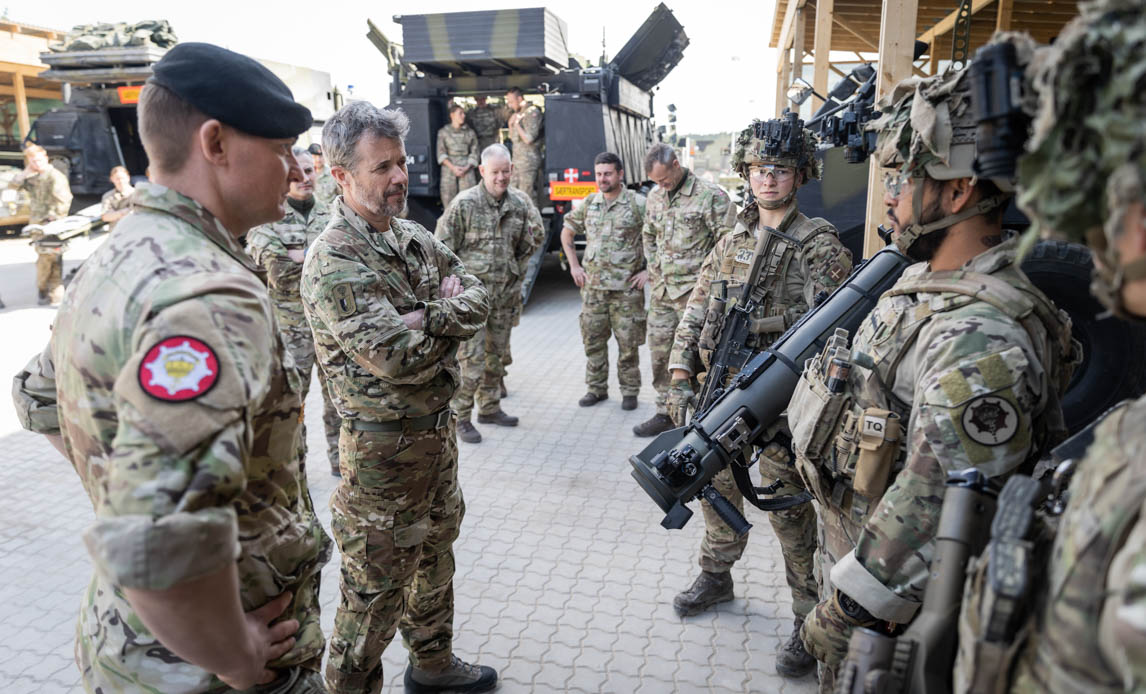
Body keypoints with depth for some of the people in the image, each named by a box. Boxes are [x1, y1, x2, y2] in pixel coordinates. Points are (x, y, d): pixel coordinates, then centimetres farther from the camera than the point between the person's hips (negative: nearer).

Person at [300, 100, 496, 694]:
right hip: (385, 448, -9)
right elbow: (398, 357, -29)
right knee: (377, 584, 6)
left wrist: (426, 317, -19)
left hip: (439, 428, 9)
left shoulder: (413, 237, 5)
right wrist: (448, 316, -11)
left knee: (435, 554, 24)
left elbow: (477, 299, 0)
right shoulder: (333, 264, -21)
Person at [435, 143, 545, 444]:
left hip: (505, 293, 6)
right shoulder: (464, 204, -11)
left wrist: (516, 275, 14)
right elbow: (442, 248, -8)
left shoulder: (519, 202, 4)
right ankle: (460, 417, 7)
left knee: (496, 353, 16)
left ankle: (489, 407, 31)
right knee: (472, 358, -6)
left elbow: (530, 243, 18)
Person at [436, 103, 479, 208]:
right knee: (448, 198, -6)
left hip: (466, 168, 0)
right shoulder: (443, 132, 9)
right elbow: (441, 153, 3)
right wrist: (453, 167, -11)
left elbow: (474, 152, 7)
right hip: (449, 167, 0)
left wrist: (466, 168, -9)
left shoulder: (470, 133, 11)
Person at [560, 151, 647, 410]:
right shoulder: (588, 204, 8)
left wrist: (649, 271, -7)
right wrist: (574, 266, 12)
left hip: (627, 287, -4)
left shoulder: (638, 204, -5)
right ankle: (597, 388, 22)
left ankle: (629, 391, 16)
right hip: (593, 286, 4)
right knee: (593, 340, 9)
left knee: (628, 343, 2)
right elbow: (566, 234, 20)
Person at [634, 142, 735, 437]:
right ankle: (665, 413, 24)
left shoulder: (711, 196, -9)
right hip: (661, 290, 7)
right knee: (659, 352, 11)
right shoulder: (655, 197, 12)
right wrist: (654, 267, 13)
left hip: (694, 291, -7)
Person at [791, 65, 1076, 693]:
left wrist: (843, 609, -21)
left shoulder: (979, 337, -30)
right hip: (852, 569, 8)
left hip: (891, 614, -8)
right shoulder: (924, 285, 3)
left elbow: (935, 510, -31)